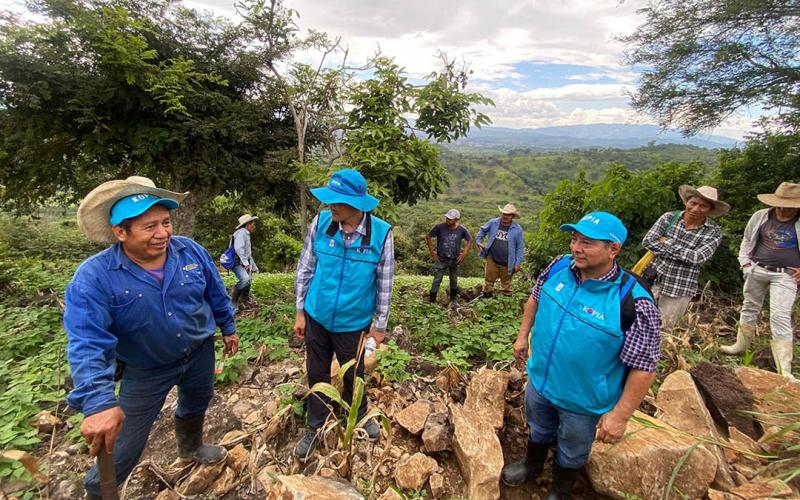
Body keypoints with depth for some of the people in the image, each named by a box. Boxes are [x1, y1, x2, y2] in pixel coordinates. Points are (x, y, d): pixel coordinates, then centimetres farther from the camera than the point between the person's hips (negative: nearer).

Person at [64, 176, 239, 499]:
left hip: (199, 354, 4)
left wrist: (228, 328, 8)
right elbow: (88, 345, -33)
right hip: (146, 371, -3)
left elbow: (216, 294, -1)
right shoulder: (93, 278, -26)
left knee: (196, 405, 28)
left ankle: (190, 448, 60)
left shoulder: (191, 251, -16)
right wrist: (98, 403, -43)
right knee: (120, 451, 5)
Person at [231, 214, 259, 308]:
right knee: (245, 279, -29)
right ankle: (232, 302, -17)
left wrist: (254, 267, 29)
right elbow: (238, 248, -21)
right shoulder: (241, 232, -6)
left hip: (245, 264, 10)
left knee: (247, 284, 6)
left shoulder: (246, 235, 24)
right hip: (238, 263, -10)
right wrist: (245, 262, -24)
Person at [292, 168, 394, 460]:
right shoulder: (321, 222, -13)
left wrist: (380, 325, -2)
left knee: (354, 375, 20)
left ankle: (359, 416, 49)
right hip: (316, 317, 2)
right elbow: (305, 269, -1)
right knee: (317, 375, 17)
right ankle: (315, 428, 41)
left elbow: (384, 283, -8)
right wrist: (300, 311, 2)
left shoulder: (381, 233, -18)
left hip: (353, 322, -1)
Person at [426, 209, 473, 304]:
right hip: (441, 259, -2)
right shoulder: (439, 227, -16)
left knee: (454, 280, 17)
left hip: (455, 260, 2)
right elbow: (428, 236, -3)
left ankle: (453, 300, 34)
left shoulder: (461, 229, -11)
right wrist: (431, 251, -6)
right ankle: (431, 301, 6)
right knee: (437, 281, -1)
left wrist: (465, 252, -3)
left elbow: (470, 240, 6)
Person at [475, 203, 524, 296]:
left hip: (507, 263, -1)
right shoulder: (493, 222, -4)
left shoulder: (517, 229, -8)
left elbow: (520, 247, -3)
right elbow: (483, 230, 16)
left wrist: (518, 263, -5)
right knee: (488, 281, 12)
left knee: (506, 284, 13)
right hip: (492, 259, 2)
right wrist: (478, 241, 5)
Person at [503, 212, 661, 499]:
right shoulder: (559, 267, -14)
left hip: (584, 402, -4)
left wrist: (619, 415, -19)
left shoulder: (633, 303, -31)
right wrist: (523, 336, 7)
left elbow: (644, 368, -23)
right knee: (539, 431, 32)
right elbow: (535, 298, 5)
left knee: (571, 453, 25)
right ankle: (531, 466, 62)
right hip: (539, 380, 5)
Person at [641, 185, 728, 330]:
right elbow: (647, 241, -13)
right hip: (653, 280, 1)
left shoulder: (713, 232, -4)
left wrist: (667, 242, -13)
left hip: (680, 289, -1)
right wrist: (684, 255, -16)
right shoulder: (669, 217, -2)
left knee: (663, 329, 9)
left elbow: (697, 257, -17)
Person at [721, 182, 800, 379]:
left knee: (780, 317, -9)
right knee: (750, 308, 16)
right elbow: (747, 240, 13)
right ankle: (740, 345, 33)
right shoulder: (760, 217, 0)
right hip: (756, 270, 3)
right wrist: (745, 262, 5)